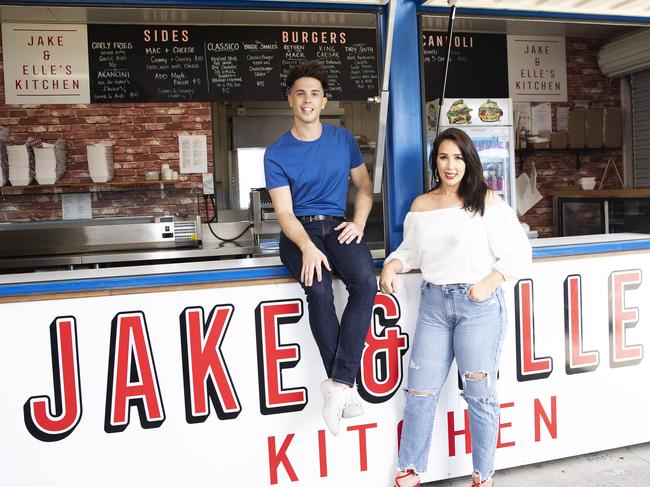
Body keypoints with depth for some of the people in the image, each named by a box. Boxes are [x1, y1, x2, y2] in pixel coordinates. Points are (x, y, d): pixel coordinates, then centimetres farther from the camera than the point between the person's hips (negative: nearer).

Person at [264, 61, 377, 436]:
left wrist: (359, 223, -3)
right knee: (319, 290, -33)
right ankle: (347, 388, -21)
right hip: (298, 231, -2)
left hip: (336, 226, 2)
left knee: (367, 282, -30)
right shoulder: (277, 154, 2)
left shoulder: (344, 140, 10)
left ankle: (338, 384, -27)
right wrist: (307, 247, -25)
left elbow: (364, 186, 17)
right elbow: (284, 211, -6)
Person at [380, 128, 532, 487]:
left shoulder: (486, 201, -1)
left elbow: (518, 254, -1)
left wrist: (490, 282, -14)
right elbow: (410, 250, 18)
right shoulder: (421, 206, 10)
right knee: (420, 392, 6)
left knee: (479, 394, 4)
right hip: (434, 303, 4)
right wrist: (392, 265, -2)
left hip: (479, 305, -3)